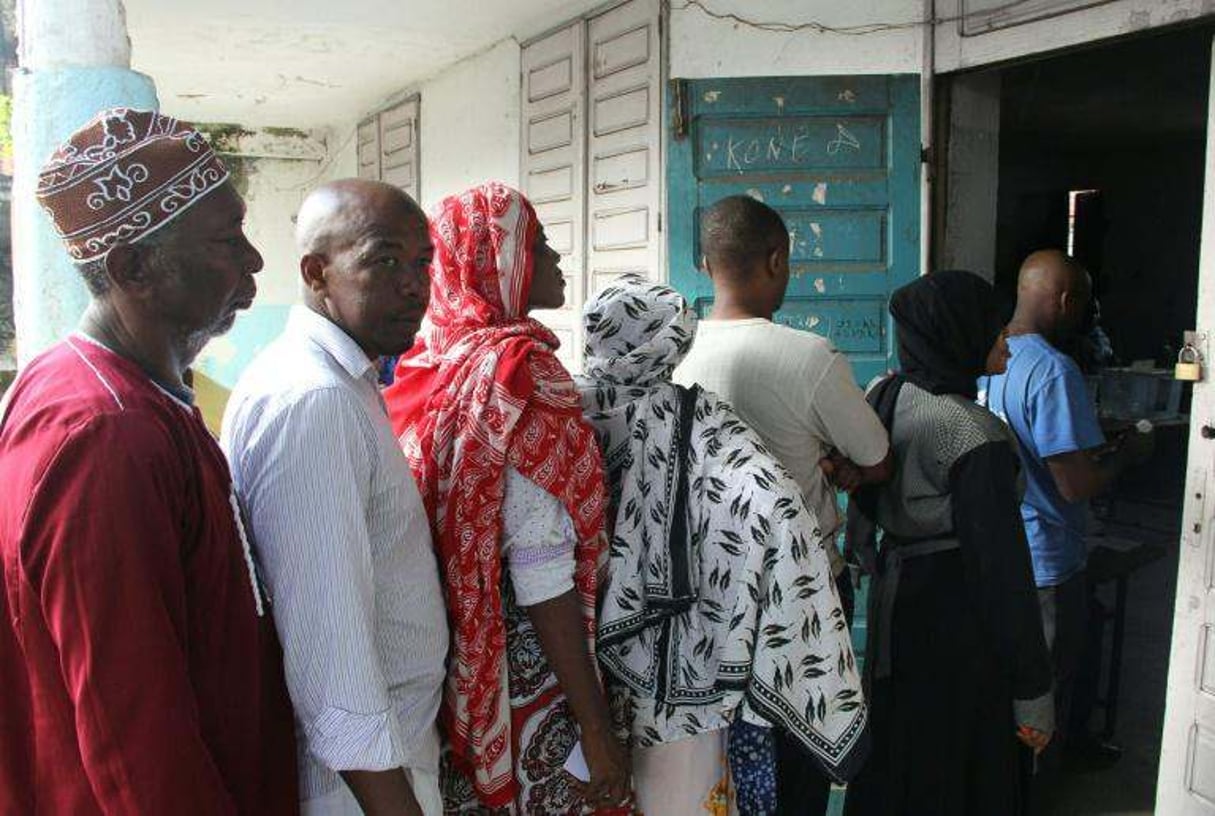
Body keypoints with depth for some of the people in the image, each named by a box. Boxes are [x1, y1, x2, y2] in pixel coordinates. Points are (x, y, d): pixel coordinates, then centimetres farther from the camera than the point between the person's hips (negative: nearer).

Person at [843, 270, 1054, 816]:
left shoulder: (883, 397, -1)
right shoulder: (973, 434, -23)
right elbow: (1001, 569, -21)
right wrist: (1033, 693, -14)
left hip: (893, 602, 7)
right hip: (957, 621, -7)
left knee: (893, 760, 21)